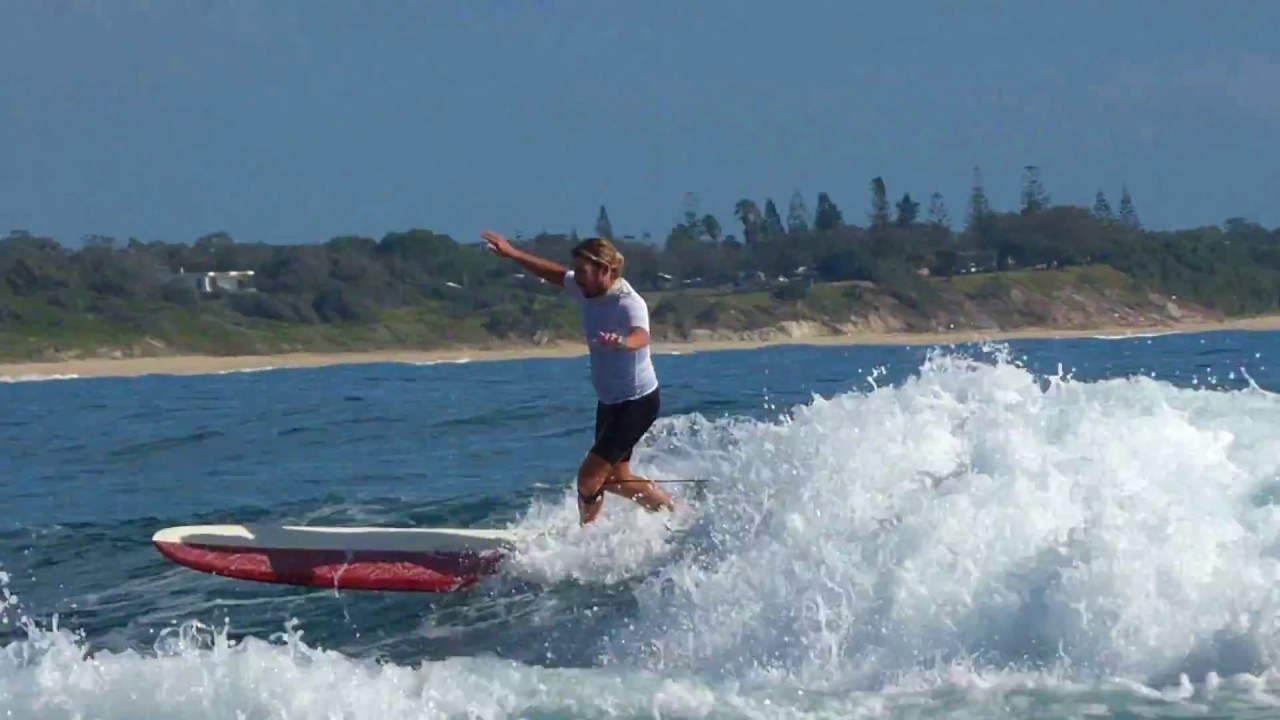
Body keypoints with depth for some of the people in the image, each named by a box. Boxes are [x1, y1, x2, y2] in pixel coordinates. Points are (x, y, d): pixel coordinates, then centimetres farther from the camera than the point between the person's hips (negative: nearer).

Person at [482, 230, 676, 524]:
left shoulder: (629, 303, -28)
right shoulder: (589, 288, -5)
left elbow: (641, 337, -49)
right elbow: (554, 273, 14)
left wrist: (622, 343, -71)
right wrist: (513, 253, 13)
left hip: (637, 402, -9)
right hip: (609, 401, 9)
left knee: (589, 475, -13)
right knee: (615, 478, 17)